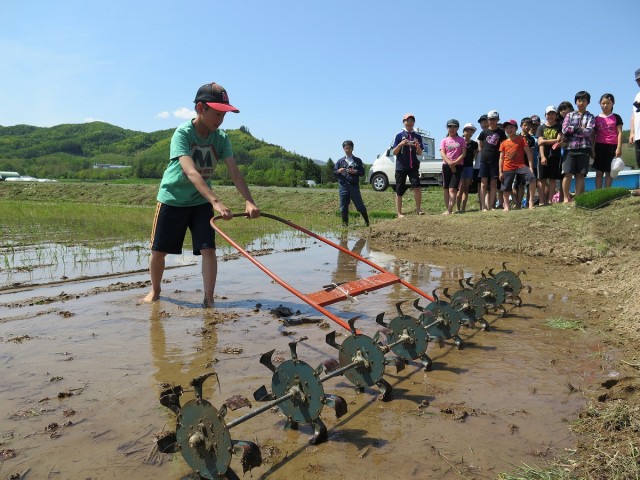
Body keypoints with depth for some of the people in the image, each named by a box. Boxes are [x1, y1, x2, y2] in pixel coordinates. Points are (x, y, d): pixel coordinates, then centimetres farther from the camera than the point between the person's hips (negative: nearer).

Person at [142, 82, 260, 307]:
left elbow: (234, 172, -18)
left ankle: (209, 299, -2)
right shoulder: (183, 133, -23)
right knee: (158, 250, 7)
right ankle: (155, 291, 31)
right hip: (172, 198, -3)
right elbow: (191, 172, -38)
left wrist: (249, 201, -34)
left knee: (208, 250, -10)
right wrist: (216, 201, -50)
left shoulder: (221, 138, -9)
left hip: (201, 201, 3)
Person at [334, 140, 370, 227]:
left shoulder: (358, 161, 8)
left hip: (354, 186, -1)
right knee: (343, 206, 2)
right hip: (343, 186, 1)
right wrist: (339, 171, -10)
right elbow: (334, 172, 11)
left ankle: (367, 221, 13)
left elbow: (362, 173, 6)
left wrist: (355, 172, -12)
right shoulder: (340, 161, 11)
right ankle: (345, 223, 13)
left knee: (360, 205, -1)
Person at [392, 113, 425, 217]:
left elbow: (420, 153, 7)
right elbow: (394, 152, 0)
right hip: (401, 166, -1)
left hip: (413, 166, 1)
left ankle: (418, 209, -5)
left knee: (416, 186, -17)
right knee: (399, 191, 2)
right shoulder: (399, 136, 3)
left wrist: (418, 146, -14)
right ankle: (399, 213, 10)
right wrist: (400, 144, -17)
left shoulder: (417, 137, 9)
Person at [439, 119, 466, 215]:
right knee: (446, 189, 1)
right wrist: (450, 163, -17)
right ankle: (448, 209, 7)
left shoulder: (461, 140, 10)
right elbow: (442, 154, -2)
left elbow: (463, 154, 1)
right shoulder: (444, 140, 11)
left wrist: (454, 163, -14)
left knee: (452, 189, -13)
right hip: (446, 166, 2)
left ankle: (449, 210, -21)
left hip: (458, 166, -2)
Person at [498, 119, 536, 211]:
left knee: (532, 177, -25)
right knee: (506, 188, 2)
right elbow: (501, 158, 11)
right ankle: (506, 206, 17)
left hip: (520, 166, -2)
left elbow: (528, 153, -1)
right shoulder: (503, 143, 9)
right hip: (508, 168, 2)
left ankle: (531, 201, -18)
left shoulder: (521, 139, 3)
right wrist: (500, 172, 3)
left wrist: (531, 167, -11)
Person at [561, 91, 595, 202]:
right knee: (568, 173, -6)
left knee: (580, 175, 0)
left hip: (584, 148, 0)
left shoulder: (590, 117, 10)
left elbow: (588, 132, -6)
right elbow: (564, 129, 0)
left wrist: (572, 130, -5)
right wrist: (579, 128, -5)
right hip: (570, 148, 0)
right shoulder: (570, 115, 13)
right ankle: (566, 198, 0)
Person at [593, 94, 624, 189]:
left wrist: (619, 148, -9)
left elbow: (619, 133, -1)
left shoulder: (616, 117, 3)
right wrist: (592, 150, 3)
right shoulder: (596, 119, 8)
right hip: (599, 146, 1)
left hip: (612, 147, -1)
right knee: (599, 172, 1)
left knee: (609, 172, 2)